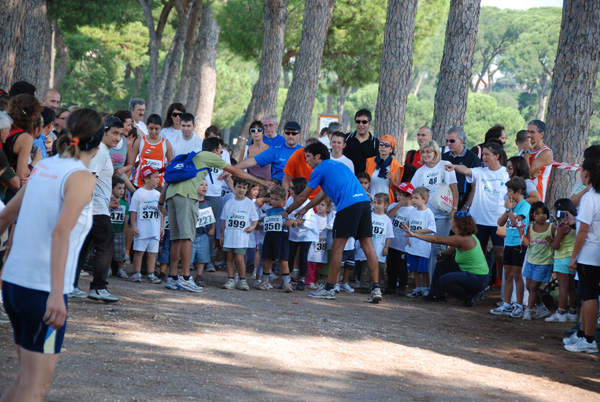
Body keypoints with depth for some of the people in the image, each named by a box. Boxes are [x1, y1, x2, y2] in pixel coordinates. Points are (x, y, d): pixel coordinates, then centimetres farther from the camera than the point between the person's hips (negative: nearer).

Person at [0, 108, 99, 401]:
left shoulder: (44, 166, 11)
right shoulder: (82, 178, -10)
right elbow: (61, 232, -24)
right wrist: (57, 293, -30)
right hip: (43, 289, -7)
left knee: (27, 376, 21)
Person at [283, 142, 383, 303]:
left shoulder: (320, 169, 7)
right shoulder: (337, 164, 31)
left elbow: (303, 196, 13)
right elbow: (323, 193, 41)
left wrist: (288, 210, 28)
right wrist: (305, 209, 47)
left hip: (348, 205, -7)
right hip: (364, 201, 7)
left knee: (337, 247, 1)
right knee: (367, 246, 4)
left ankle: (329, 288, 5)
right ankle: (376, 288, -1)